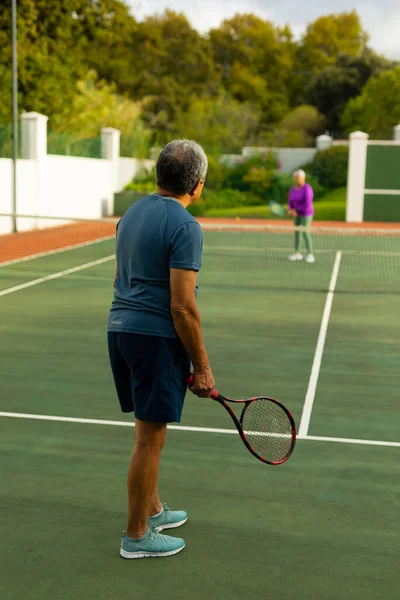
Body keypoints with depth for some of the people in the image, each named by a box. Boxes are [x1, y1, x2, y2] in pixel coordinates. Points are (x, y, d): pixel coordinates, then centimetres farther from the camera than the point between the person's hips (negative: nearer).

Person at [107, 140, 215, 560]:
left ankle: (152, 510, 36)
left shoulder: (132, 213, 12)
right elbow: (182, 307, -19)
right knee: (150, 437, 2)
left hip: (119, 326, 9)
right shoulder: (185, 227, -16)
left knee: (147, 428, 21)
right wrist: (201, 367, -11)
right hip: (157, 337, -9)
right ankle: (136, 536, 15)